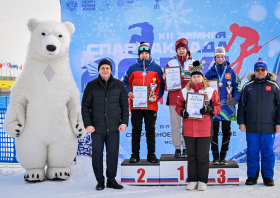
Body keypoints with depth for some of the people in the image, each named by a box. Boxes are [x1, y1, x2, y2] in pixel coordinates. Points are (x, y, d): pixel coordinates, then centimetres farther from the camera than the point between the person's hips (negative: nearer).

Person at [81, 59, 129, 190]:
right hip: (97, 128, -1)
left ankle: (111, 180, 18)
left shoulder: (118, 85, 7)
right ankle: (100, 180, 18)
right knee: (97, 154, 4)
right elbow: (85, 106, 3)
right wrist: (87, 124, -6)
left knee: (113, 154, 4)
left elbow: (124, 105, 9)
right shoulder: (91, 86, 3)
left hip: (113, 128, 1)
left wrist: (124, 122, 1)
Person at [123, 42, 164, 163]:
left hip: (151, 105, 0)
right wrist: (128, 92, -6)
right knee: (136, 130, 5)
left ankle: (151, 155, 15)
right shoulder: (133, 68, 7)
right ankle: (135, 154, 14)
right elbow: (126, 82, 12)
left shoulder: (156, 68, 6)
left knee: (150, 130, 6)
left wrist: (157, 96, -7)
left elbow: (161, 84, 7)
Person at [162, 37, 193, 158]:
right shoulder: (170, 63, 12)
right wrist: (164, 79, -10)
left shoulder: (193, 63, 10)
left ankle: (186, 148, 8)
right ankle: (177, 149, 10)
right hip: (174, 98, 1)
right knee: (175, 124, 1)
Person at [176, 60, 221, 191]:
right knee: (191, 156, 9)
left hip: (205, 130, -2)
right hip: (188, 130, 2)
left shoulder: (211, 91, 3)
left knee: (203, 157, 4)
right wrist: (182, 112, -9)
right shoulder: (184, 91, 7)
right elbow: (178, 106, 12)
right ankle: (192, 181, 20)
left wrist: (209, 109, -15)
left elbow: (218, 107, 4)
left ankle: (203, 181, 16)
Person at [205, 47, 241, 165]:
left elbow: (237, 88, 5)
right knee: (214, 132, 3)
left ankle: (223, 156, 17)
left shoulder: (231, 72, 5)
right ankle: (215, 156, 12)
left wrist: (235, 99, -10)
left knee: (226, 132, 6)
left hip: (227, 107, 0)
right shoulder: (210, 73, 6)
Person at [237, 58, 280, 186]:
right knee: (252, 152, 6)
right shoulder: (248, 86, 8)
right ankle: (252, 176, 16)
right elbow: (241, 105, 9)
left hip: (268, 127, -1)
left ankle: (268, 177, 16)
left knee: (268, 152, 5)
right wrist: (241, 122, 2)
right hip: (251, 127, 1)